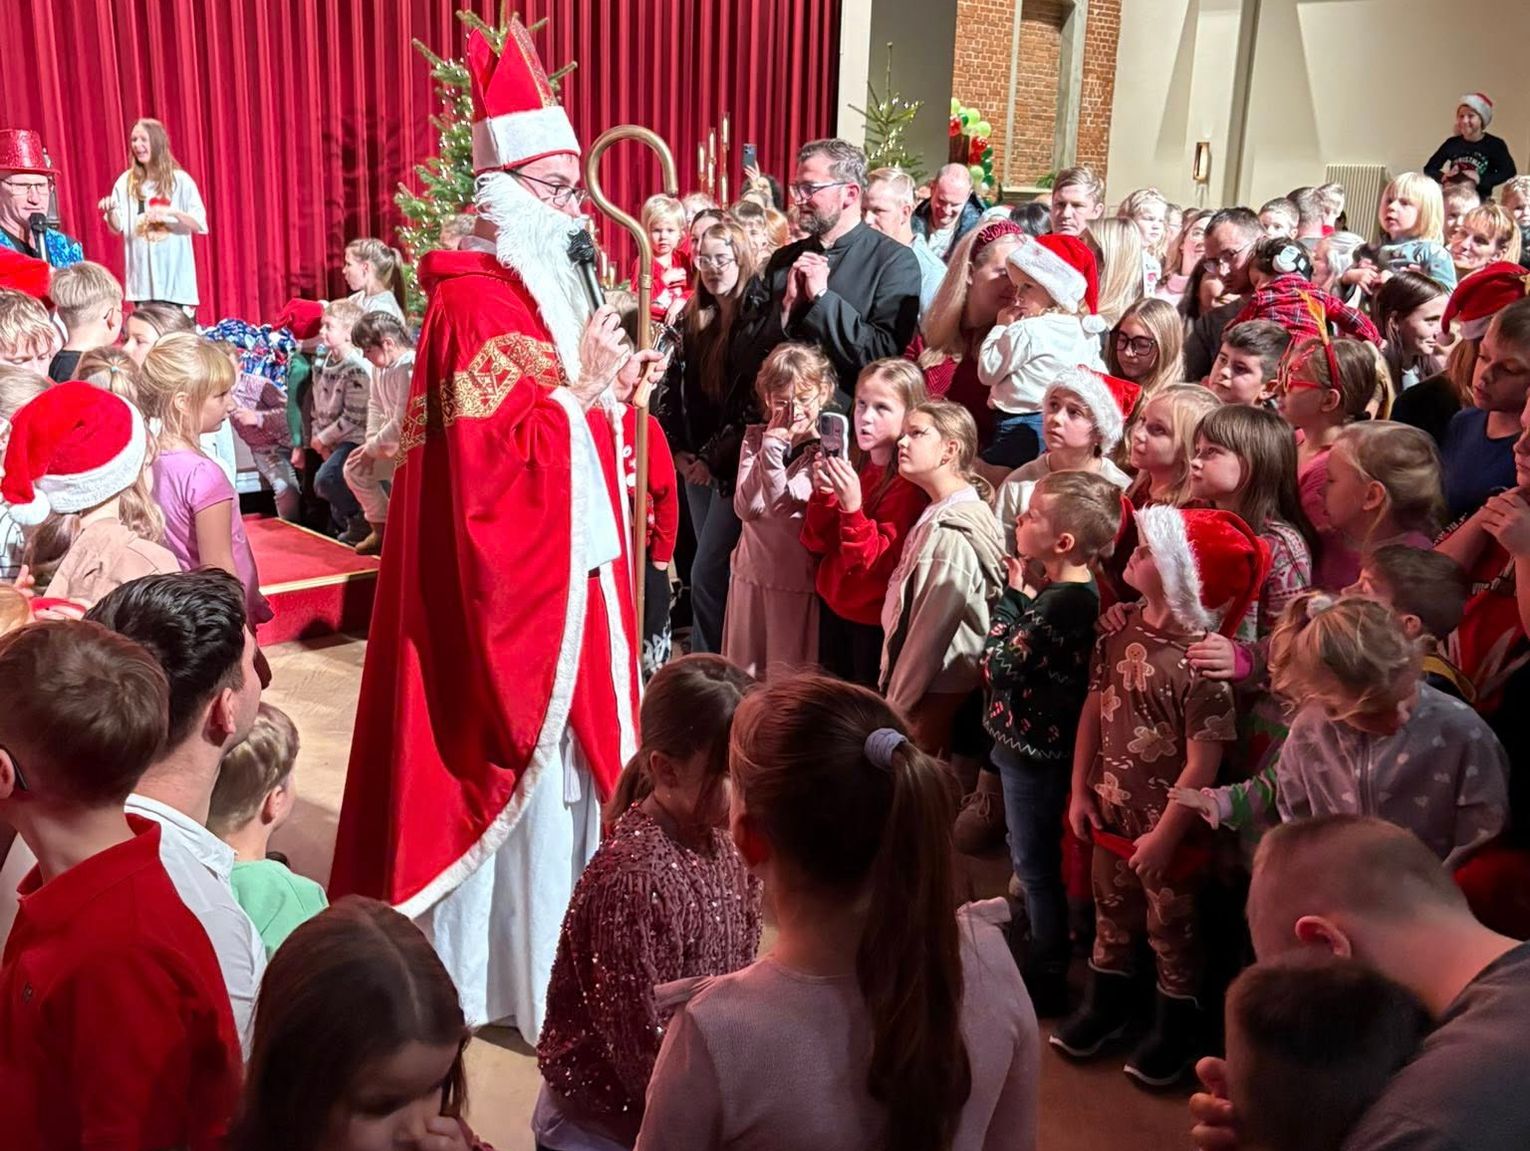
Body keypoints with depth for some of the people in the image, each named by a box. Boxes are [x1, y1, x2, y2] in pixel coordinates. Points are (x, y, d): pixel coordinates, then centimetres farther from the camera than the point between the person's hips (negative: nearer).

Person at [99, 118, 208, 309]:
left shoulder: (180, 180, 0)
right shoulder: (126, 181, 7)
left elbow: (200, 225, -3)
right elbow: (117, 228, 5)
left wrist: (172, 212, -19)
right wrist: (110, 211, -17)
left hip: (176, 275, -2)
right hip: (142, 277, 2)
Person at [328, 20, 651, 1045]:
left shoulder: (542, 289, 12)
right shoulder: (474, 306, -18)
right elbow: (488, 460, -25)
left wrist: (614, 389, 5)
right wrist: (578, 391, -22)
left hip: (563, 568, 10)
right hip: (508, 578, -10)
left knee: (563, 755, 17)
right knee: (523, 764, 1)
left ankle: (551, 952, 33)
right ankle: (515, 973, 17)